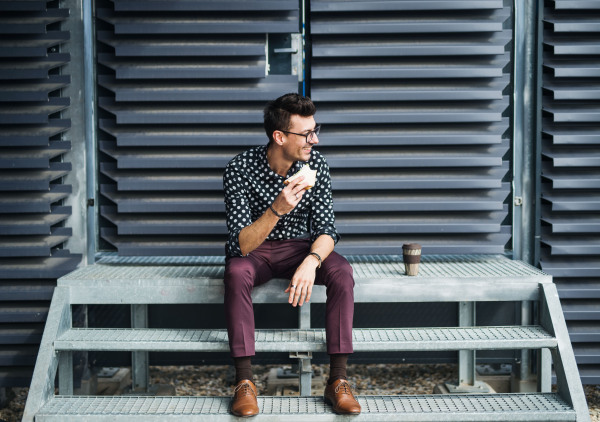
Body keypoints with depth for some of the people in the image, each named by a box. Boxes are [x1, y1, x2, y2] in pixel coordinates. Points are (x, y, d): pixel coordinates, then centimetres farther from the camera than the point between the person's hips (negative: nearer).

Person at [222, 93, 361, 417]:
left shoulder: (316, 165, -11)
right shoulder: (240, 169, -20)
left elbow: (326, 231, -12)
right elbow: (241, 245, -25)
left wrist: (312, 261, -34)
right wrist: (277, 210, -41)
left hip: (299, 247, 2)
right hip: (253, 251, -2)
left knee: (341, 272, -27)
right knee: (236, 272, -36)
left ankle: (337, 381, -23)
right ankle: (244, 381, -27)